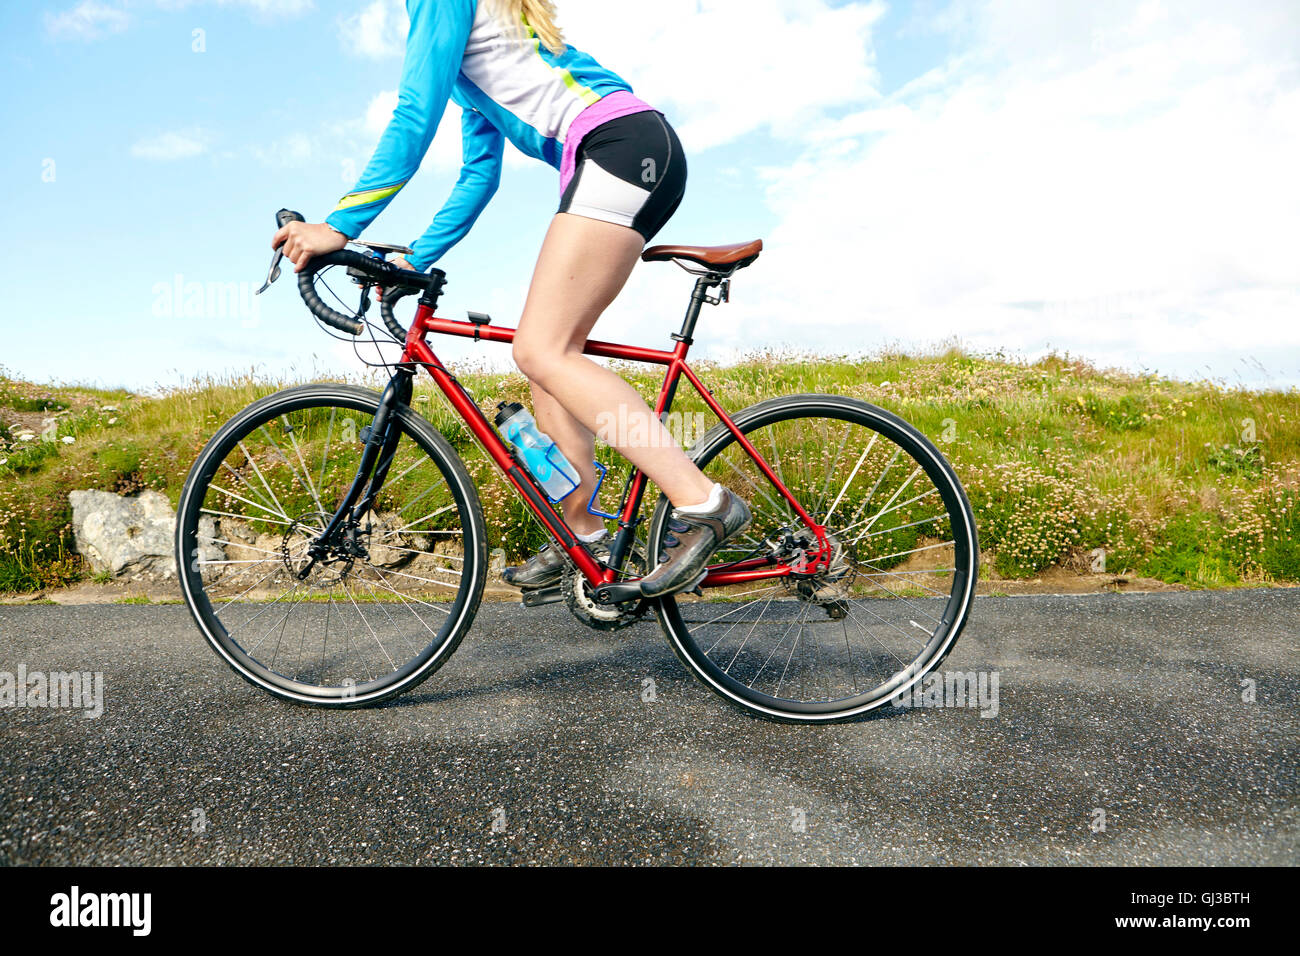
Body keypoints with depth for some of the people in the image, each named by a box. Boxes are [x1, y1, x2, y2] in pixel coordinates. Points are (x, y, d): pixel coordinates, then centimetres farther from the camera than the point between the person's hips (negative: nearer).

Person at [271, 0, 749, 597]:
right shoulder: (468, 62, 31)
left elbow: (415, 118, -9)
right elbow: (480, 175, 29)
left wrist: (339, 226, -11)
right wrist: (414, 259, 24)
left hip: (623, 143, -10)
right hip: (623, 163, 10)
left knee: (541, 351, -18)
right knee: (547, 353, 7)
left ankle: (703, 503, -22)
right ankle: (580, 536, 11)